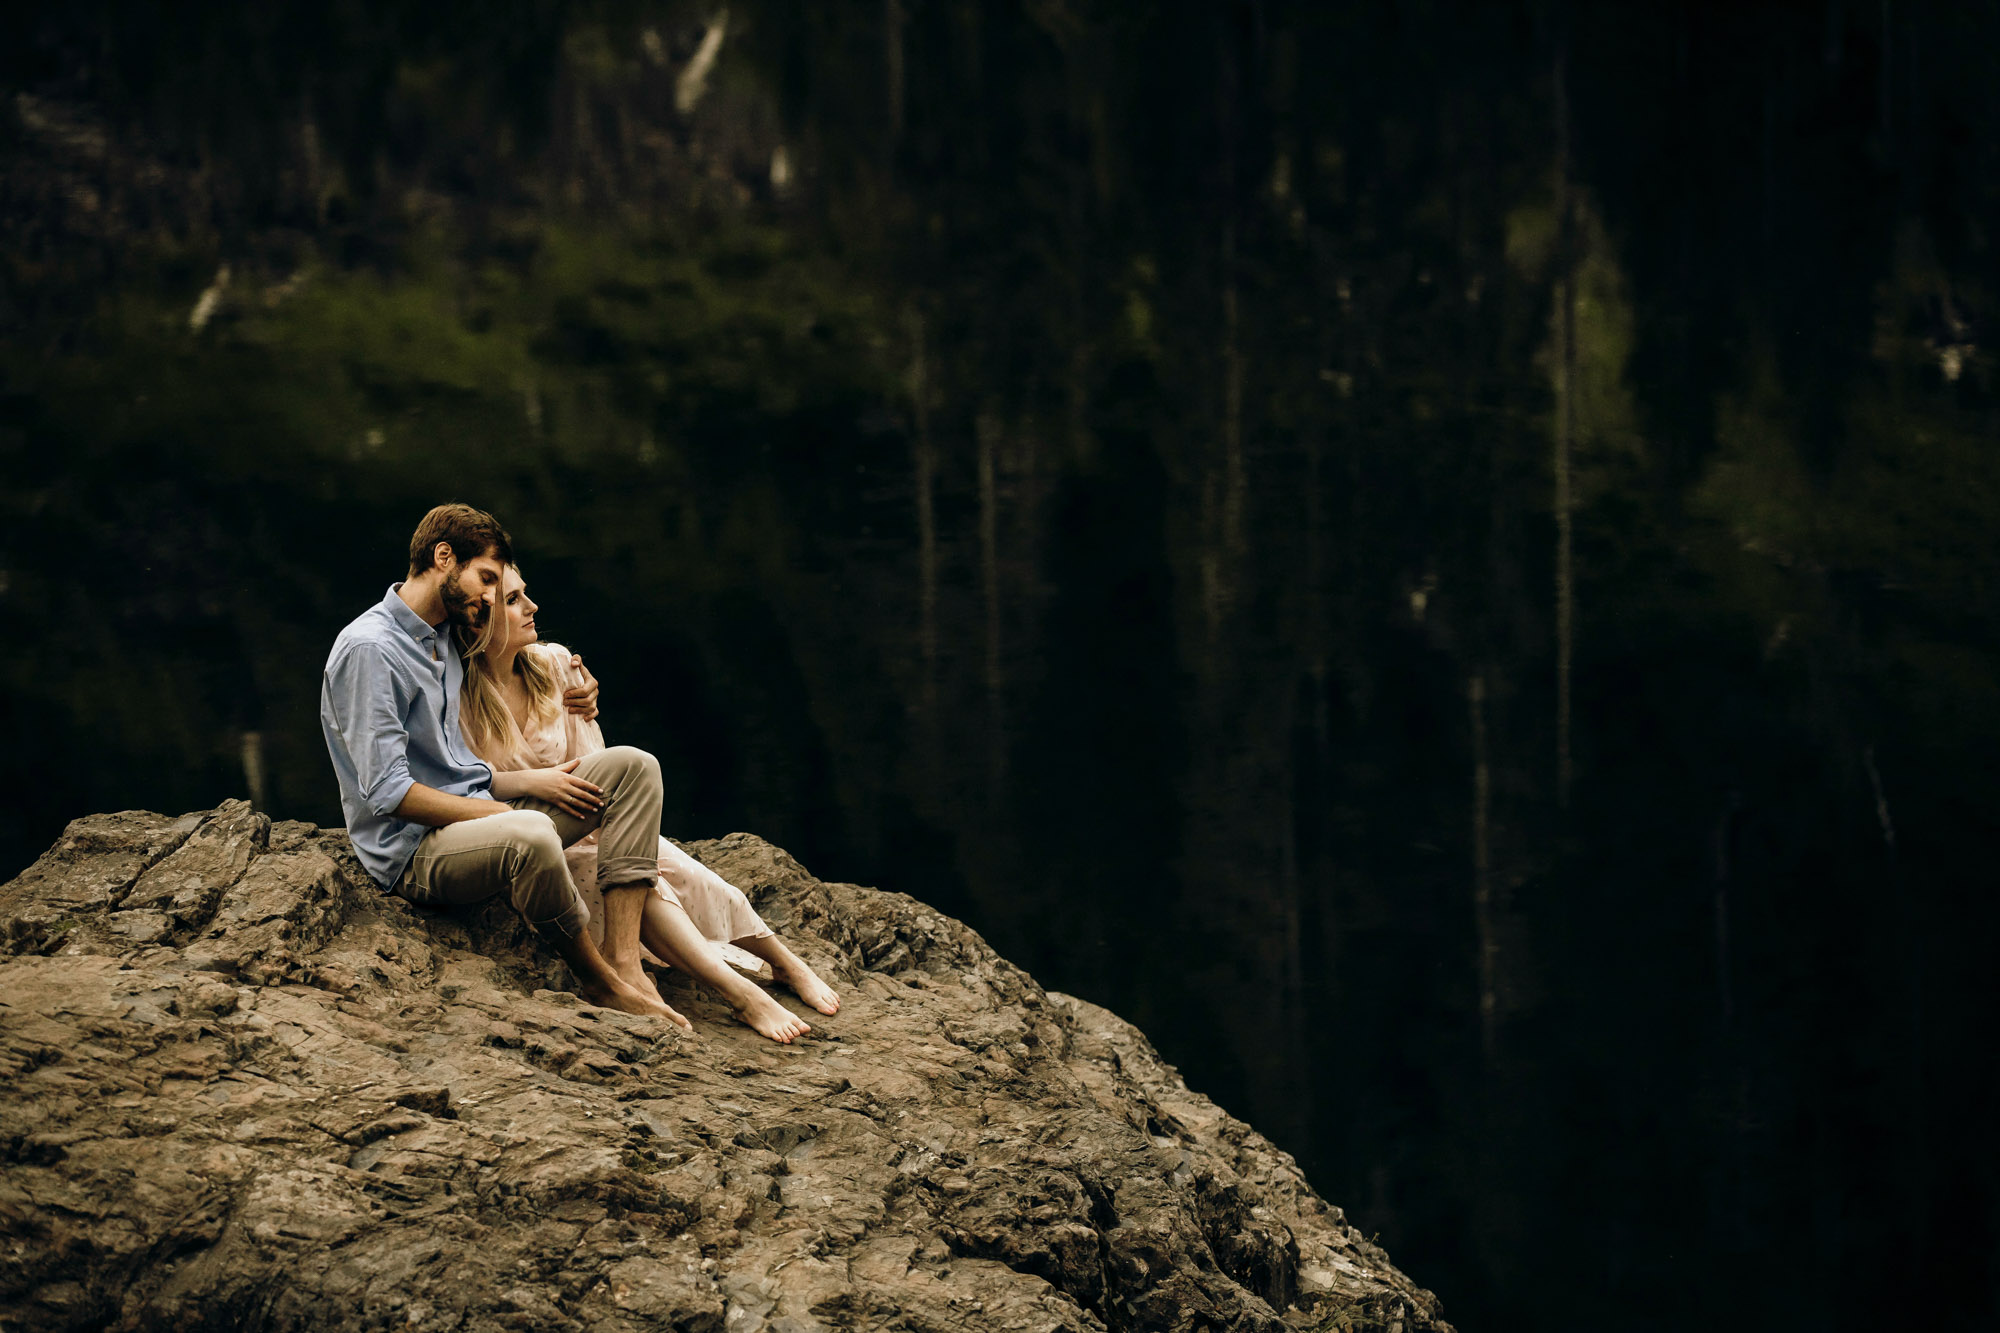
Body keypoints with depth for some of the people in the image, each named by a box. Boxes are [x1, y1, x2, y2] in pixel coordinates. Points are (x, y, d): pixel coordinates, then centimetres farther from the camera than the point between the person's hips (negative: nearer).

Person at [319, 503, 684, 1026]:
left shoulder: (444, 640, 16)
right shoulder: (368, 649, -14)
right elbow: (388, 793, -20)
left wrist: (573, 696, 17)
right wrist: (509, 814, -19)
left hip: (481, 815, 10)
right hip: (415, 851, -10)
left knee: (630, 766, -2)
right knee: (531, 837, -40)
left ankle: (623, 959, -16)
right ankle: (600, 982, -16)